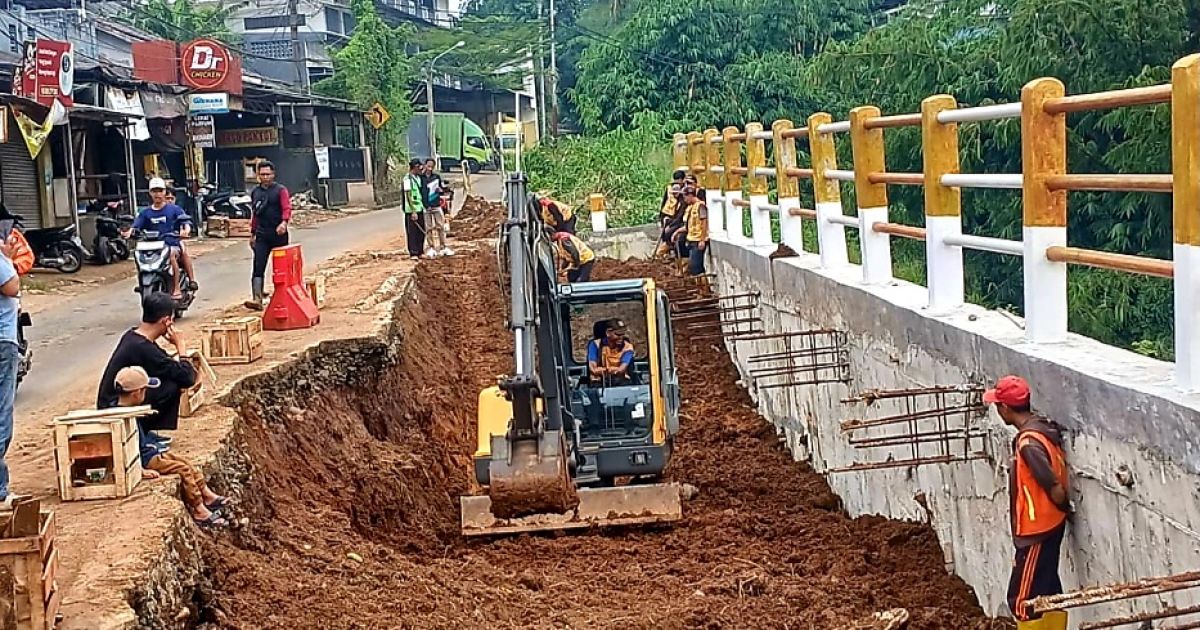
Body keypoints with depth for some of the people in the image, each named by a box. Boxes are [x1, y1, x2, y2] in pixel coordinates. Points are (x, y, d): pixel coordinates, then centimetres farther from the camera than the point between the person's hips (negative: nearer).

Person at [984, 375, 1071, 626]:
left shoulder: (1028, 443, -26)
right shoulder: (1043, 427, 4)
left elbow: (1056, 490, -25)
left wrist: (1064, 509, -5)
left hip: (1037, 530, -10)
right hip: (1048, 526, 10)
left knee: (1022, 599, -1)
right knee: (1047, 592, 18)